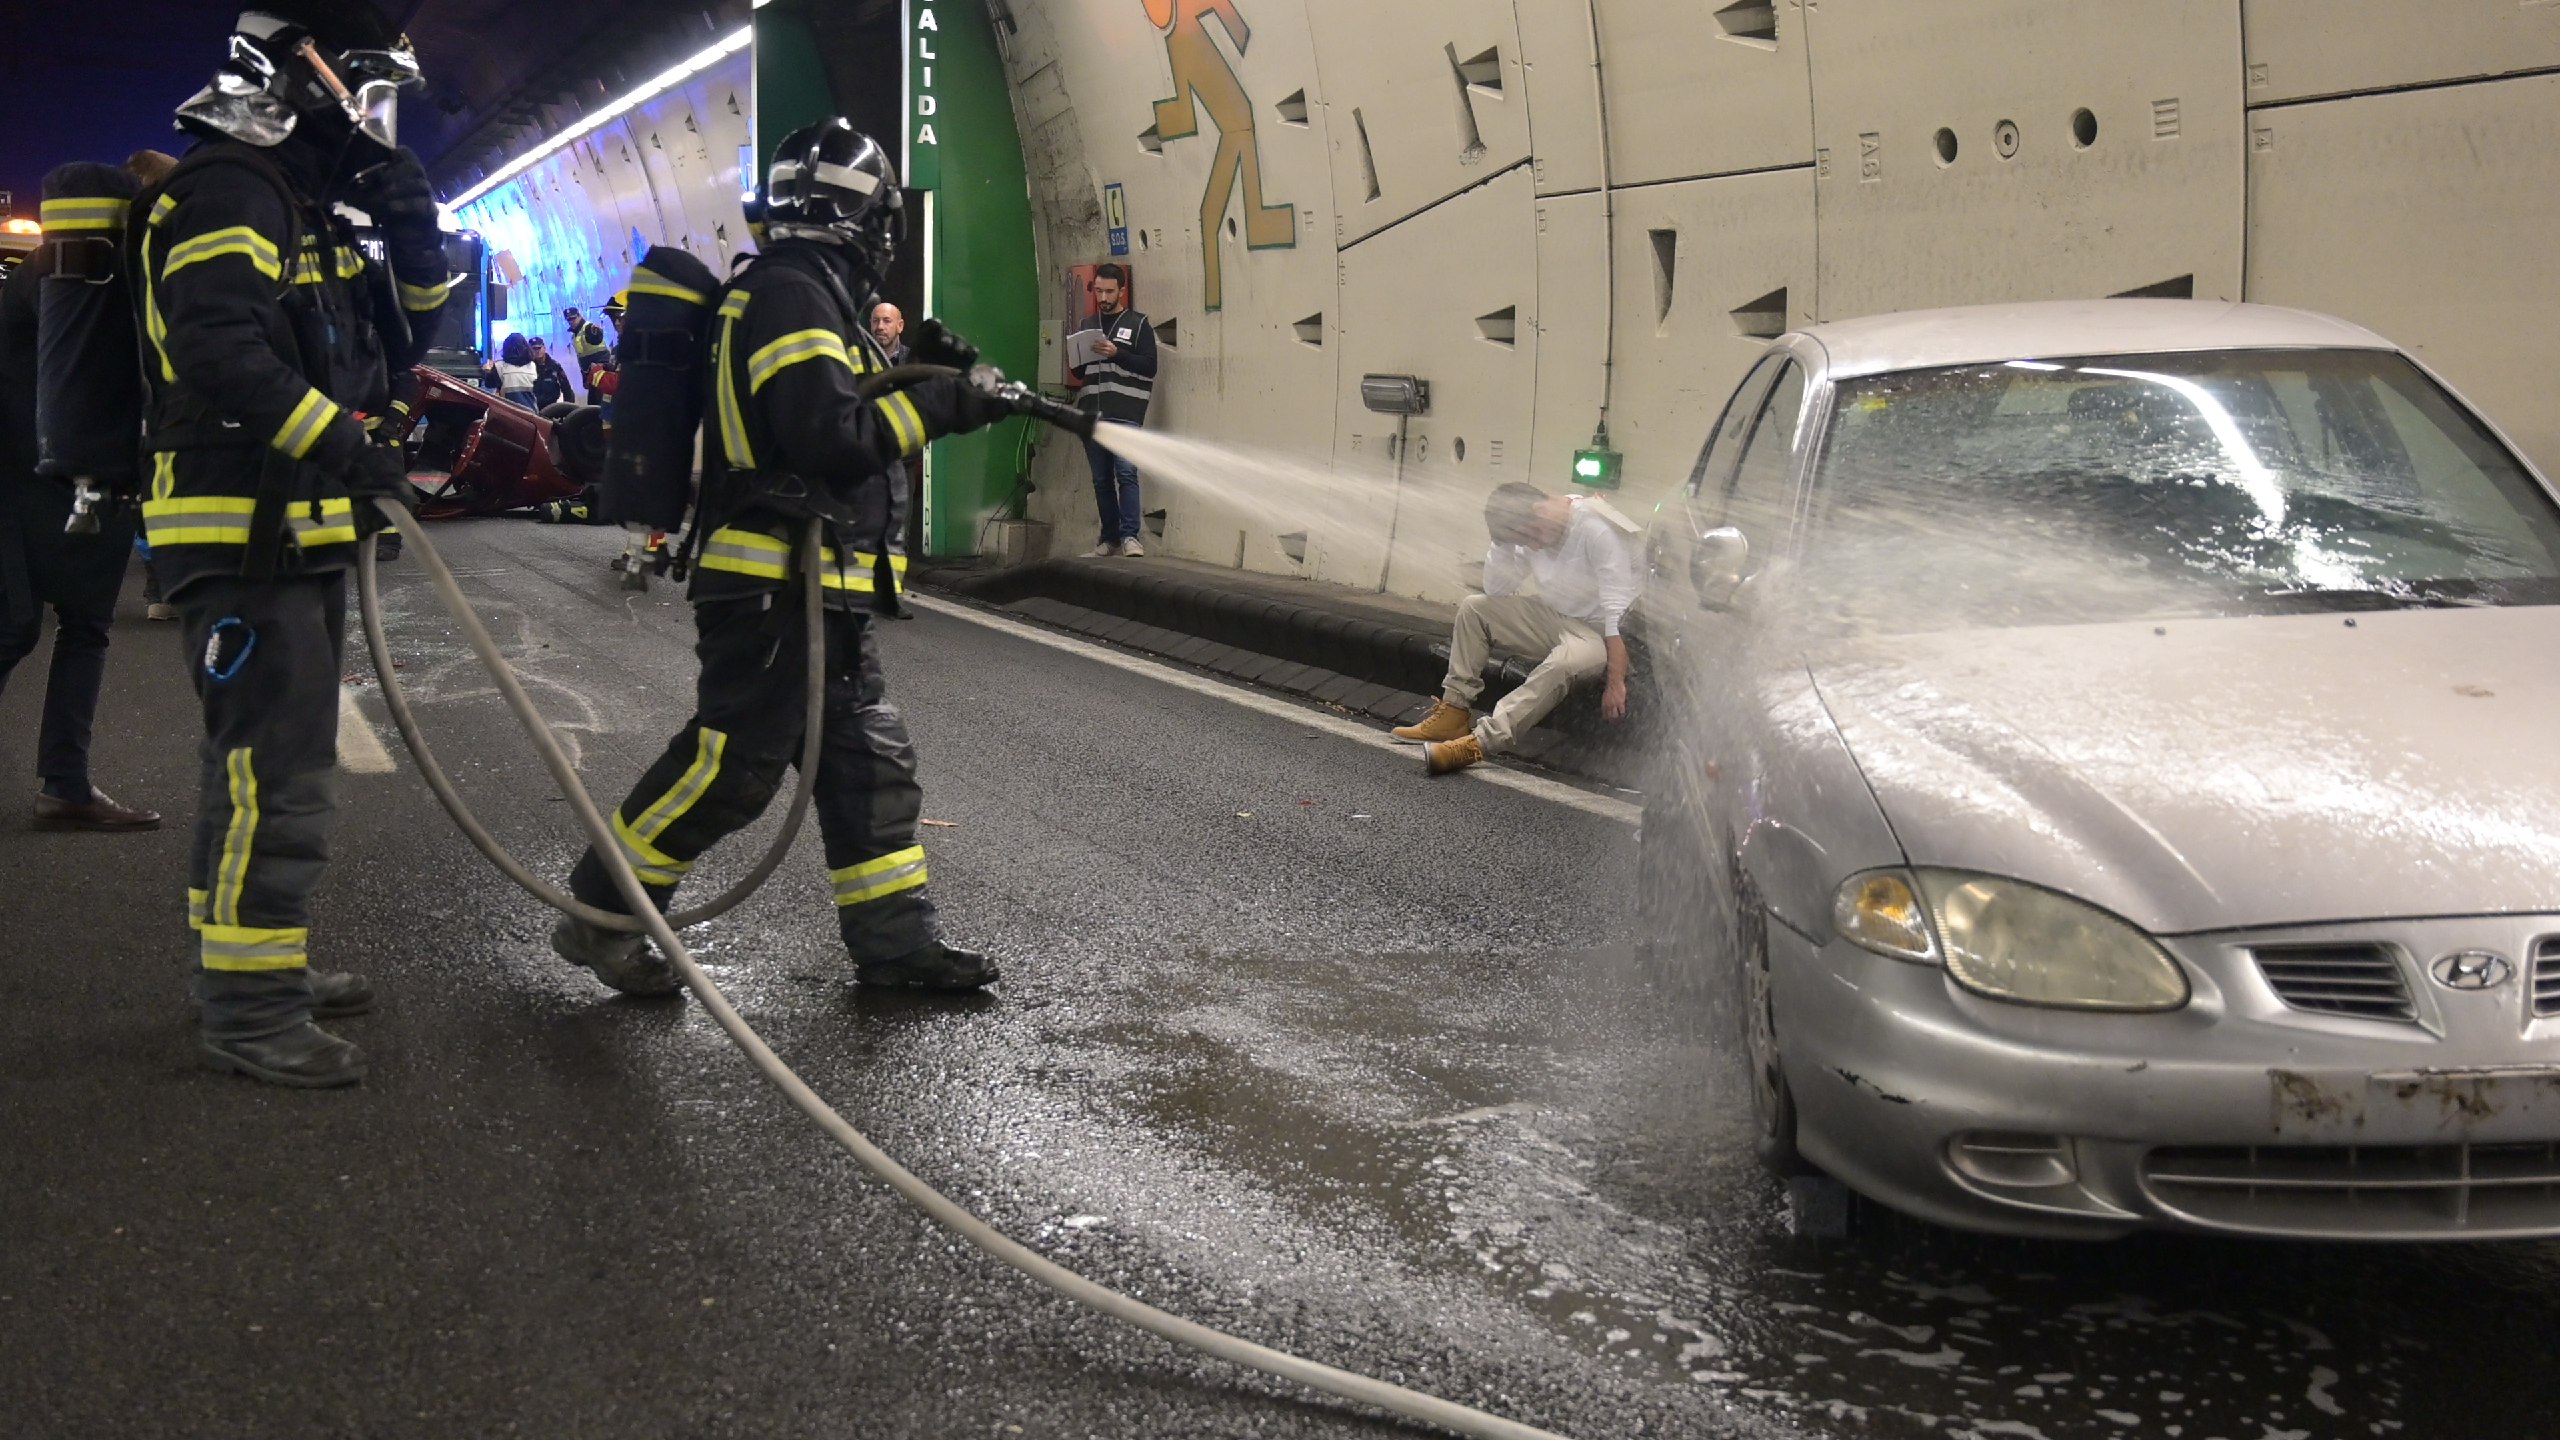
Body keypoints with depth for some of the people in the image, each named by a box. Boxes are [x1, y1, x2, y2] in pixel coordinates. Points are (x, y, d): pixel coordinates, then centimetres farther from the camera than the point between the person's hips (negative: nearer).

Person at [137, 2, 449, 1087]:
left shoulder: (310, 203, 17)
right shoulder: (229, 189, -14)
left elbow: (407, 333, 18)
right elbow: (222, 353, -28)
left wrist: (409, 223, 3)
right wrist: (342, 445, -28)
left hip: (300, 537, 11)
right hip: (243, 537, -11)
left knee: (278, 763, 19)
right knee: (275, 775, -11)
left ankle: (263, 964, 32)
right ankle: (248, 1013, -6)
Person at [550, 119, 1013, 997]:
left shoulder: (803, 293, 18)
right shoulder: (791, 297, -15)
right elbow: (834, 437, -23)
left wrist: (910, 376, 11)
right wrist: (935, 406, -14)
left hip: (817, 591, 11)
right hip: (774, 585, -11)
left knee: (866, 756, 11)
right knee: (732, 763, -7)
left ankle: (892, 939, 17)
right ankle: (599, 918, 4)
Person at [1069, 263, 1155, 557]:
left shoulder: (1138, 325, 6)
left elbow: (1149, 367, -4)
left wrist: (1116, 353, -15)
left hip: (1125, 414, -5)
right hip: (1092, 413, 5)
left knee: (1126, 473, -16)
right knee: (1101, 479, 5)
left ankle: (1130, 536, -16)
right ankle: (1110, 539, 9)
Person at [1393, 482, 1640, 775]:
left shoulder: (1598, 531, -24)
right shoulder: (1535, 531, -1)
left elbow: (1619, 611, -28)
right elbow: (1496, 589, 4)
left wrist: (1615, 683, -34)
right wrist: (1504, 540, -12)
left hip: (1596, 632, -8)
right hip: (1553, 619, 8)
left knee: (1565, 661, -40)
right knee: (1473, 608, -1)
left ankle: (1481, 742, -42)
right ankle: (1454, 714, -6)